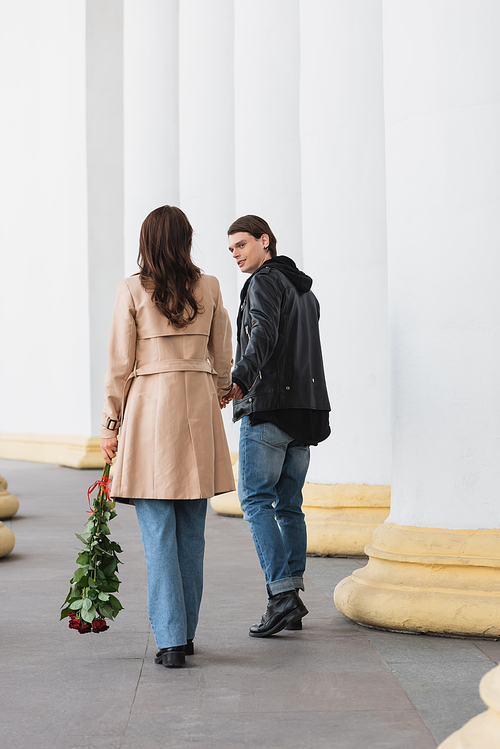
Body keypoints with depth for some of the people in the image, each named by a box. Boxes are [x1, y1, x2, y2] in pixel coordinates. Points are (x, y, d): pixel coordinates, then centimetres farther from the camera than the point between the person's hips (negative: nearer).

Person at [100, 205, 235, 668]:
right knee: (192, 531, 10)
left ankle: (171, 639, -5)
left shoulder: (133, 290, -3)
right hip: (199, 406, 3)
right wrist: (220, 394, 33)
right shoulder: (209, 288, 5)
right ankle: (186, 632, 16)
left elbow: (120, 364, -2)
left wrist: (111, 424, 6)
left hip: (149, 405, -3)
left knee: (159, 532, -2)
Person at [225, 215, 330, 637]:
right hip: (305, 411, 8)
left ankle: (282, 595, -14)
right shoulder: (305, 291, 22)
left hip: (270, 407, -8)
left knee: (256, 499, -5)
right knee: (288, 504, 10)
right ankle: (292, 603, 8)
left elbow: (263, 335, -22)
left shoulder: (266, 281, -5)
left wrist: (239, 380, -32)